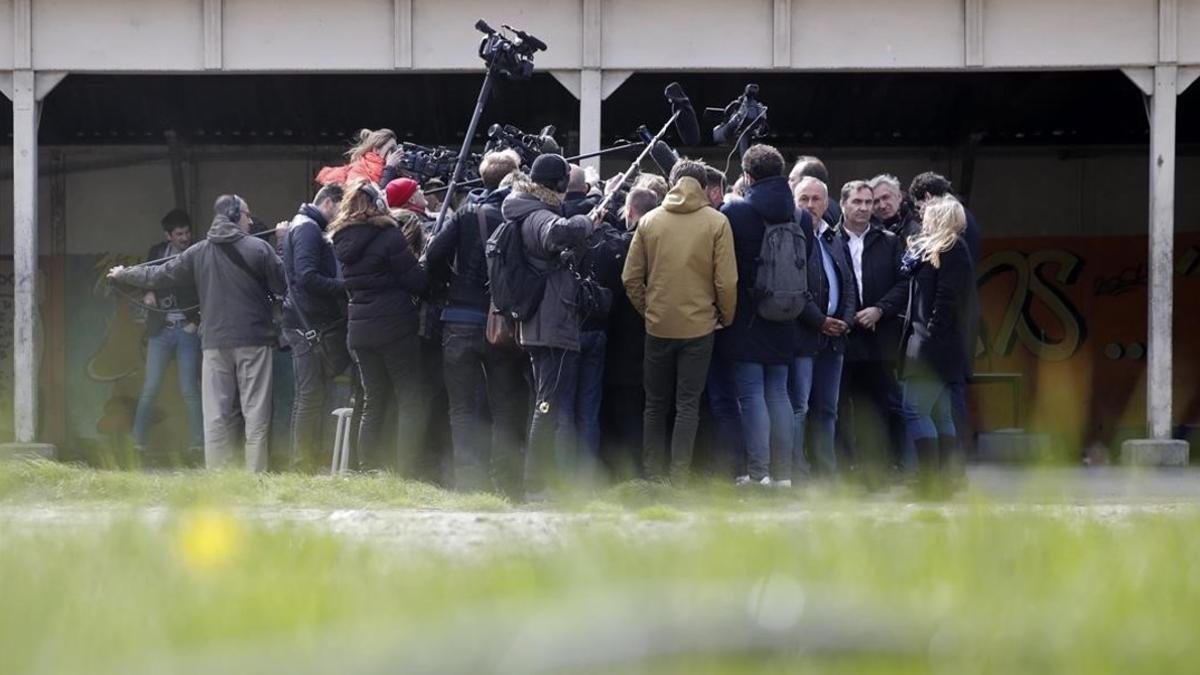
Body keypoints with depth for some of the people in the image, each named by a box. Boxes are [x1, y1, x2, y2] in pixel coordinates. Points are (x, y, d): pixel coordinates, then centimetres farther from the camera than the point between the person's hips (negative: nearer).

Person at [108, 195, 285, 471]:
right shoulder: (259, 249, -6)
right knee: (255, 410, -2)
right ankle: (256, 474, -6)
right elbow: (283, 285, -5)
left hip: (215, 343, 3)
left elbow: (159, 276, 12)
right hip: (253, 341, -3)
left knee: (216, 412, 6)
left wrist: (122, 274, 29)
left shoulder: (199, 253, 6)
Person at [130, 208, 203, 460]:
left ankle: (197, 442, -1)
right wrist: (147, 294, -5)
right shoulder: (157, 253, 8)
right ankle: (138, 441, 5)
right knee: (149, 389, -1)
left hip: (187, 330, -2)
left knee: (189, 390, -5)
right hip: (161, 330, 2)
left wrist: (197, 322, -10)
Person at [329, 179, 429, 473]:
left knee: (373, 404, 13)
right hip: (395, 327, -6)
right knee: (410, 403, -3)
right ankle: (405, 473, -10)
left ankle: (369, 470, 11)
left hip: (359, 328, 6)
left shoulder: (340, 241, 7)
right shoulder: (388, 236, -11)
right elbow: (417, 280, -11)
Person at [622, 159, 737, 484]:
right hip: (698, 326, -2)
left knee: (656, 404, 13)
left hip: (658, 326, 2)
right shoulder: (716, 223, -6)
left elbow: (631, 279, 2)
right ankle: (679, 477, -2)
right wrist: (726, 319, 8)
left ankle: (653, 473, 15)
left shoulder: (649, 221, 1)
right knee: (688, 405, 2)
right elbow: (726, 282, -8)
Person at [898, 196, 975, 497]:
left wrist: (932, 333, -21)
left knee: (915, 410, -11)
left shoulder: (951, 250, -10)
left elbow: (947, 298, -19)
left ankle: (931, 482, -13)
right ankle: (943, 481, 11)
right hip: (935, 345, 11)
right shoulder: (931, 249, 20)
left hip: (933, 345, -11)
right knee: (940, 415, 9)